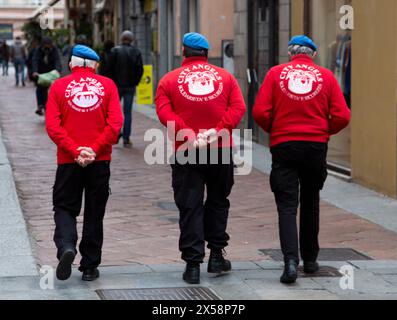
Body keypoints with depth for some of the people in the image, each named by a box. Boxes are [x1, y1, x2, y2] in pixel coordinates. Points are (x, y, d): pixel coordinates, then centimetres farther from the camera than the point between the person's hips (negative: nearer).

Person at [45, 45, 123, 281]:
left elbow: (53, 125, -8)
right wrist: (94, 150, -11)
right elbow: (116, 122, -8)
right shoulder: (107, 85, 3)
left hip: (69, 161, -1)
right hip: (100, 161, 1)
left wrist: (74, 151, -11)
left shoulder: (59, 86, 2)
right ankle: (90, 267, 12)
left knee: (65, 208, 10)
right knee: (95, 213, 10)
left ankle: (66, 246, -16)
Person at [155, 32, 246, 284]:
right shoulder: (225, 77, 9)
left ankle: (193, 264, 0)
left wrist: (190, 136, -17)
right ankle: (216, 254, 18)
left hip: (186, 153, -1)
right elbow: (239, 107, -4)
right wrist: (218, 130, -13)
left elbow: (164, 113, -10)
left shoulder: (169, 80, 4)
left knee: (190, 207, 2)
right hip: (222, 150, 1)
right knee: (218, 201, 18)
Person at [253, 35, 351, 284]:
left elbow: (260, 112, -6)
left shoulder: (276, 73, 1)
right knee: (310, 204, 18)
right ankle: (310, 259, 27)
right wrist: (325, 132, 14)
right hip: (316, 146, 1)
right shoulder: (326, 76, 2)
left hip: (284, 146, -1)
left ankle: (291, 260, -18)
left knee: (287, 207, -1)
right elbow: (342, 116, -4)